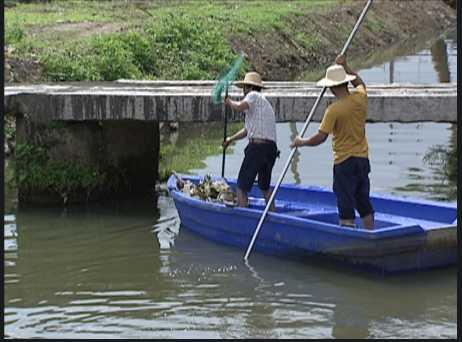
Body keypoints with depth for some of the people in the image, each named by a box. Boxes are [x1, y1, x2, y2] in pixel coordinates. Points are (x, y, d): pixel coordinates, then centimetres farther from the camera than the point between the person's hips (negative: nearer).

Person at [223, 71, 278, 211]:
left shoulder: (254, 95, 1)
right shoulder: (264, 102, 28)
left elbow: (239, 107, -19)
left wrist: (229, 102, 1)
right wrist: (231, 139, 31)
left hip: (258, 146, -9)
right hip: (272, 148, 9)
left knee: (242, 186, -5)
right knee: (265, 186, 24)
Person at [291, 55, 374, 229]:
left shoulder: (334, 110, -19)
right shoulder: (360, 98, -2)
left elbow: (320, 137, -18)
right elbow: (360, 83, 23)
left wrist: (301, 142, -3)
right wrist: (345, 66, 24)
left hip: (345, 161, -7)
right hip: (363, 158, 7)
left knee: (346, 204, -1)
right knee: (364, 203, 17)